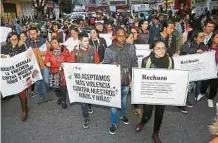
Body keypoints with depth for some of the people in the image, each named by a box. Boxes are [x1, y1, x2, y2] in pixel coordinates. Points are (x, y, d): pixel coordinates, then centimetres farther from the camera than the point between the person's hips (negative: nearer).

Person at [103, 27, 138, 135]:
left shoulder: (131, 47, -5)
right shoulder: (109, 49, -10)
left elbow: (134, 63, 1)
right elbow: (105, 64, -5)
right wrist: (112, 64, -28)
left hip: (127, 79, 3)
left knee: (124, 99, 24)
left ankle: (123, 115, 50)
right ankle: (113, 123, 25)